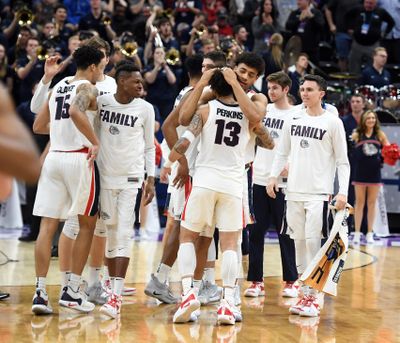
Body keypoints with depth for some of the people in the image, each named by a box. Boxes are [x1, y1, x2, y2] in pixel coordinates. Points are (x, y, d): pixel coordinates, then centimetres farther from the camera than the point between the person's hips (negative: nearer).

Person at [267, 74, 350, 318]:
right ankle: (305, 293, 15)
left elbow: (342, 161, -3)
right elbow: (283, 152, 19)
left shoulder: (333, 122, -3)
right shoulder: (294, 119, 10)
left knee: (313, 242, -10)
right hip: (294, 191, 5)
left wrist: (343, 192, -12)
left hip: (319, 193, -5)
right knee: (299, 242, 7)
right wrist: (273, 176, 7)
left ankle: (313, 297, -5)